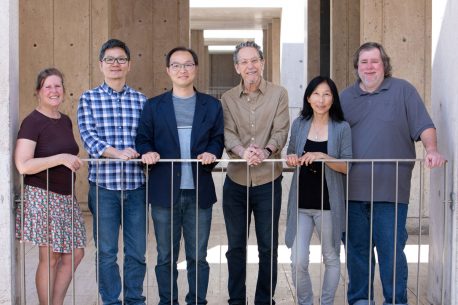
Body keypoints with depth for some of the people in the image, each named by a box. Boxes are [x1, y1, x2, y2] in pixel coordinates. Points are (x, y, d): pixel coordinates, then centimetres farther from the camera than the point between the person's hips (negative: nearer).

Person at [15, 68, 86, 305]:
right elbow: (23, 165, -20)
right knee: (50, 258, -2)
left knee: (75, 253, 7)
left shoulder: (65, 121, 12)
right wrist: (60, 158, -23)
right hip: (43, 197, -7)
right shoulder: (32, 122, -11)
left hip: (66, 198, 7)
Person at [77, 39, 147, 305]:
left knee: (137, 251, 8)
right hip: (103, 185, -1)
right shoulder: (89, 99, 4)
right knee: (106, 251, 6)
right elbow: (88, 135, -8)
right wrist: (115, 152, -23)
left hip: (136, 185, 2)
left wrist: (139, 151, -13)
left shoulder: (141, 100, 8)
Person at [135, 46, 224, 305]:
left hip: (199, 192, 0)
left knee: (198, 257, 8)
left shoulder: (212, 105, 9)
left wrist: (212, 153, -13)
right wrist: (147, 152, -15)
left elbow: (218, 139, 7)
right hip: (165, 192, 0)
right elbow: (143, 139, 6)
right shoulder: (154, 106, 7)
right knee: (166, 257, 9)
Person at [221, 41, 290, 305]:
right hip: (236, 181, 2)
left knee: (268, 247, 6)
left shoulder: (279, 94, 2)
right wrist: (243, 151, -26)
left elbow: (281, 131, -6)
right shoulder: (228, 98, 6)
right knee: (236, 246, 10)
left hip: (268, 181, -1)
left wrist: (266, 151, -25)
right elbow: (227, 133, -6)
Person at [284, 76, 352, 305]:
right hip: (301, 202, 2)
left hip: (328, 203, -1)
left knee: (331, 258, 10)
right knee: (298, 261, -4)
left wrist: (322, 157, -21)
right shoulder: (299, 125, 6)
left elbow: (346, 166, -5)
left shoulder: (342, 128, -1)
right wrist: (292, 159, -8)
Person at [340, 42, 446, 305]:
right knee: (356, 249, 9)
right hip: (352, 189, 3)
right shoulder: (345, 97, 15)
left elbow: (424, 126, 1)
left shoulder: (402, 90, 6)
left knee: (391, 250, -3)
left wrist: (432, 150, -16)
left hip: (390, 189, -3)